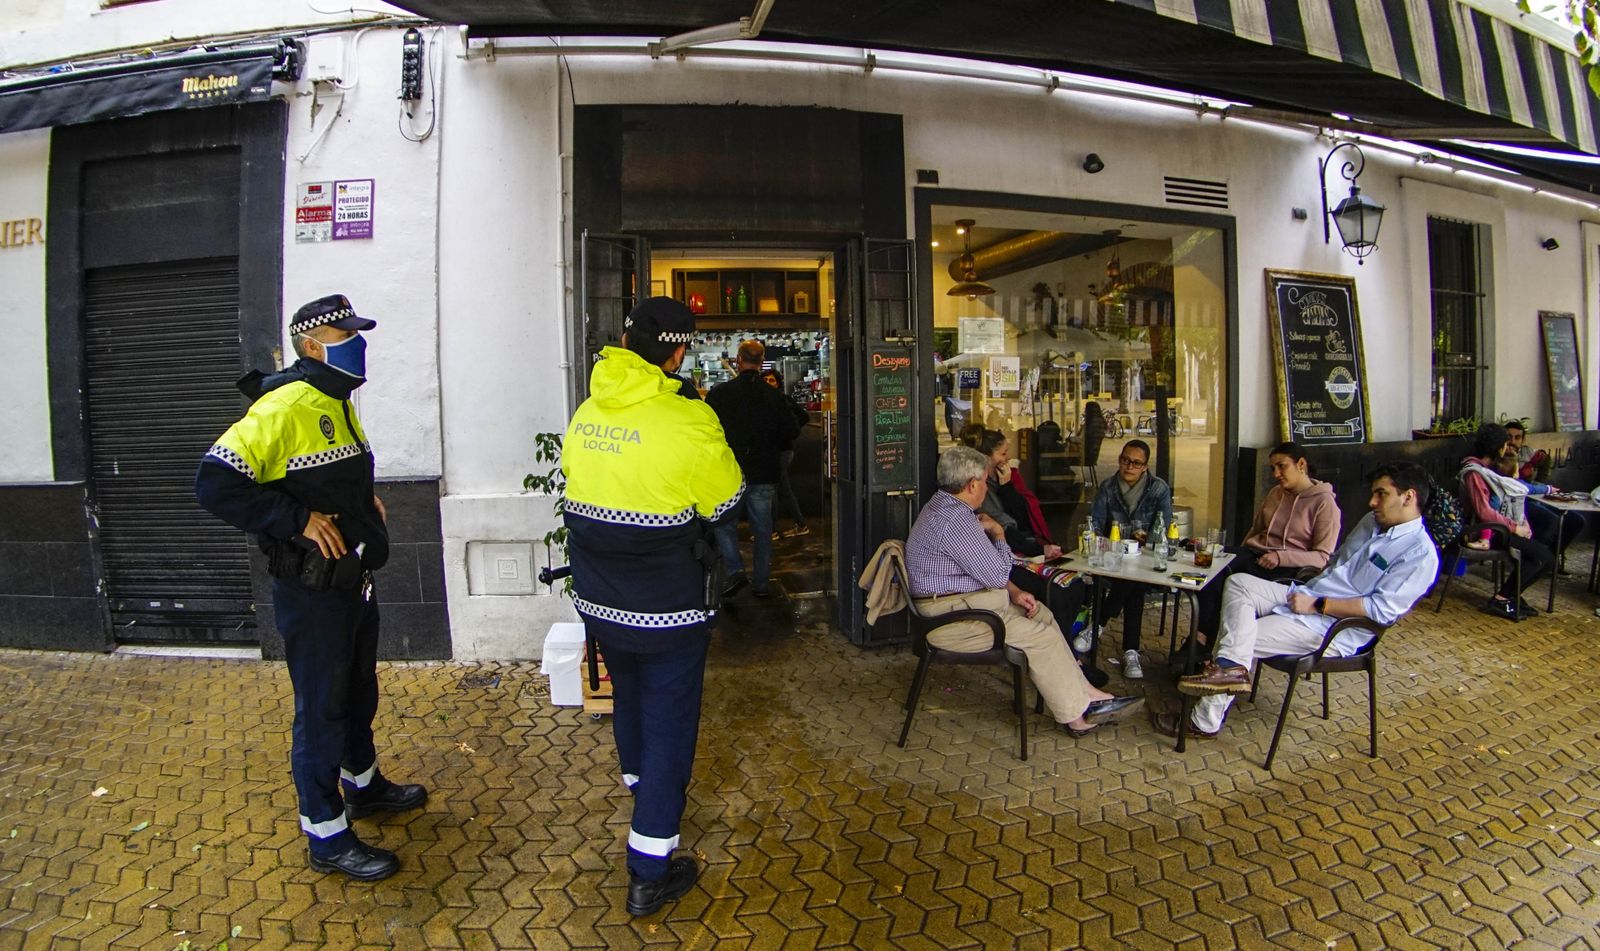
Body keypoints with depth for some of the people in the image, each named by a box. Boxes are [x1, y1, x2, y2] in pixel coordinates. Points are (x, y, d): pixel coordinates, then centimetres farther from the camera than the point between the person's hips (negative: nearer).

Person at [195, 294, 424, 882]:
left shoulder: (336, 405, 12)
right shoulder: (283, 408, -20)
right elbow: (215, 483, -26)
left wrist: (364, 499, 8)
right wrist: (299, 520, -25)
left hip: (354, 581, 9)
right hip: (311, 591, -9)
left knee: (359, 692, 23)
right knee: (321, 710, 3)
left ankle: (363, 784, 44)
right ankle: (326, 835, 19)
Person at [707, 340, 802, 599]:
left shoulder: (719, 393, -8)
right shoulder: (774, 396, -2)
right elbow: (792, 433, 0)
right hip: (764, 475, 2)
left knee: (724, 524, 15)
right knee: (762, 530, 12)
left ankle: (736, 570, -1)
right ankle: (760, 583, 17)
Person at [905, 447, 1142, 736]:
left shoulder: (944, 507, 12)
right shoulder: (956, 520, -24)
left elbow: (986, 568, 19)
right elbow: (997, 574, -19)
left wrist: (1014, 592, 7)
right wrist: (998, 534, -3)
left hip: (958, 601, 11)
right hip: (948, 617, -11)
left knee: (1042, 614, 10)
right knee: (1041, 636, -10)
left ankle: (1083, 693, 13)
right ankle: (1075, 715, 5)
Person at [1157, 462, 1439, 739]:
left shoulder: (1419, 554, -12)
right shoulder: (1372, 521, 14)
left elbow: (1383, 609, -20)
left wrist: (1317, 605, -20)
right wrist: (1306, 592, 9)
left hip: (1334, 628, -9)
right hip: (1305, 595, 9)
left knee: (1245, 640, -19)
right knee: (1238, 582, -13)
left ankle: (1205, 722, -12)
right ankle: (1231, 665, -29)